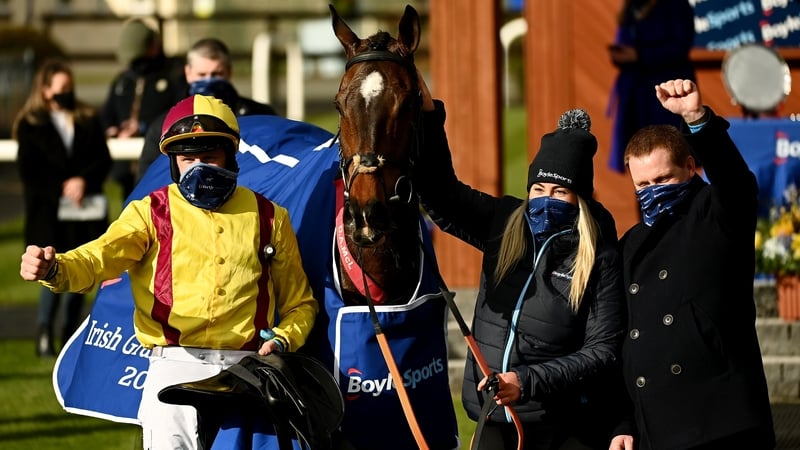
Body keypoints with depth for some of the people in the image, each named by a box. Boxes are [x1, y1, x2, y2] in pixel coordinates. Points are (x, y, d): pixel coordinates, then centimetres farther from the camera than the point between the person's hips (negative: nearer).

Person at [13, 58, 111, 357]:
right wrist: (62, 188, -12)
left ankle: (71, 336, 9)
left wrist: (84, 181, -11)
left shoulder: (87, 121, 12)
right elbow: (28, 171, -2)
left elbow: (103, 160, 7)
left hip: (85, 210, 3)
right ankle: (44, 333, -3)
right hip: (48, 212, -3)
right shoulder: (30, 125, 4)